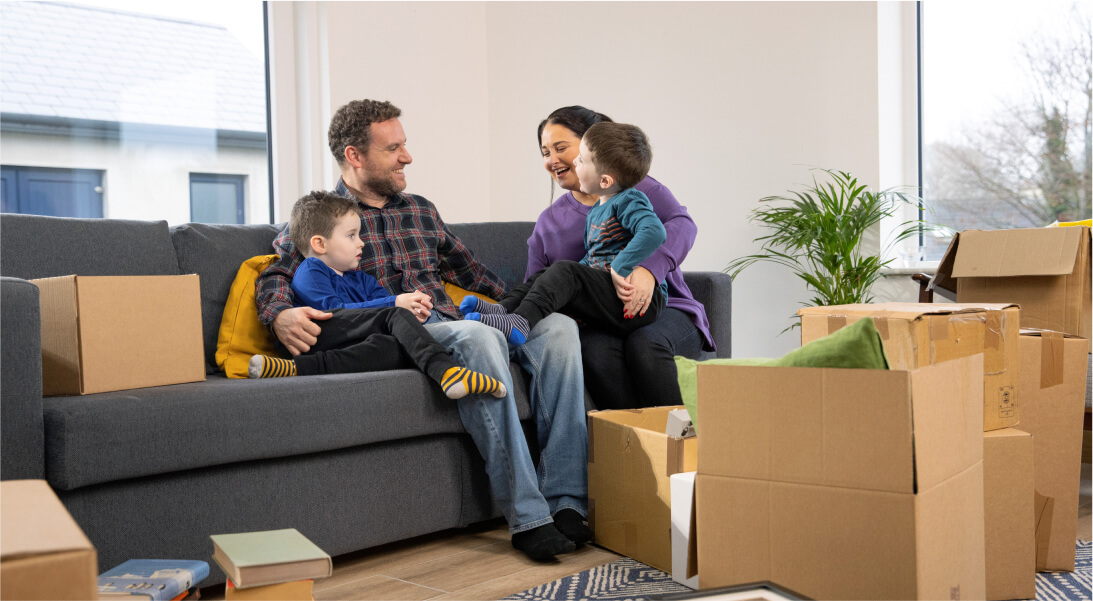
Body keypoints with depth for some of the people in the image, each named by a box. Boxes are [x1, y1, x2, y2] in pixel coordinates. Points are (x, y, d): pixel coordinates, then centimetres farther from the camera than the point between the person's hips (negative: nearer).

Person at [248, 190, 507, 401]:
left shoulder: (360, 279, 35)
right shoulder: (309, 272, 8)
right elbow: (335, 310, -8)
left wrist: (413, 311, -6)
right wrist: (395, 303, -15)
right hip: (319, 334, -7)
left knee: (393, 349, -30)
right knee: (396, 315, -22)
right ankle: (444, 370, -40)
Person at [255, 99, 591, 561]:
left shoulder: (421, 211, 28)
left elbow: (472, 272, 34)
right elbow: (275, 276, -1)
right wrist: (281, 314, -25)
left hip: (449, 325, 6)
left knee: (558, 326, -19)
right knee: (478, 336, -37)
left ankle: (565, 501, -26)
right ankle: (527, 518, -37)